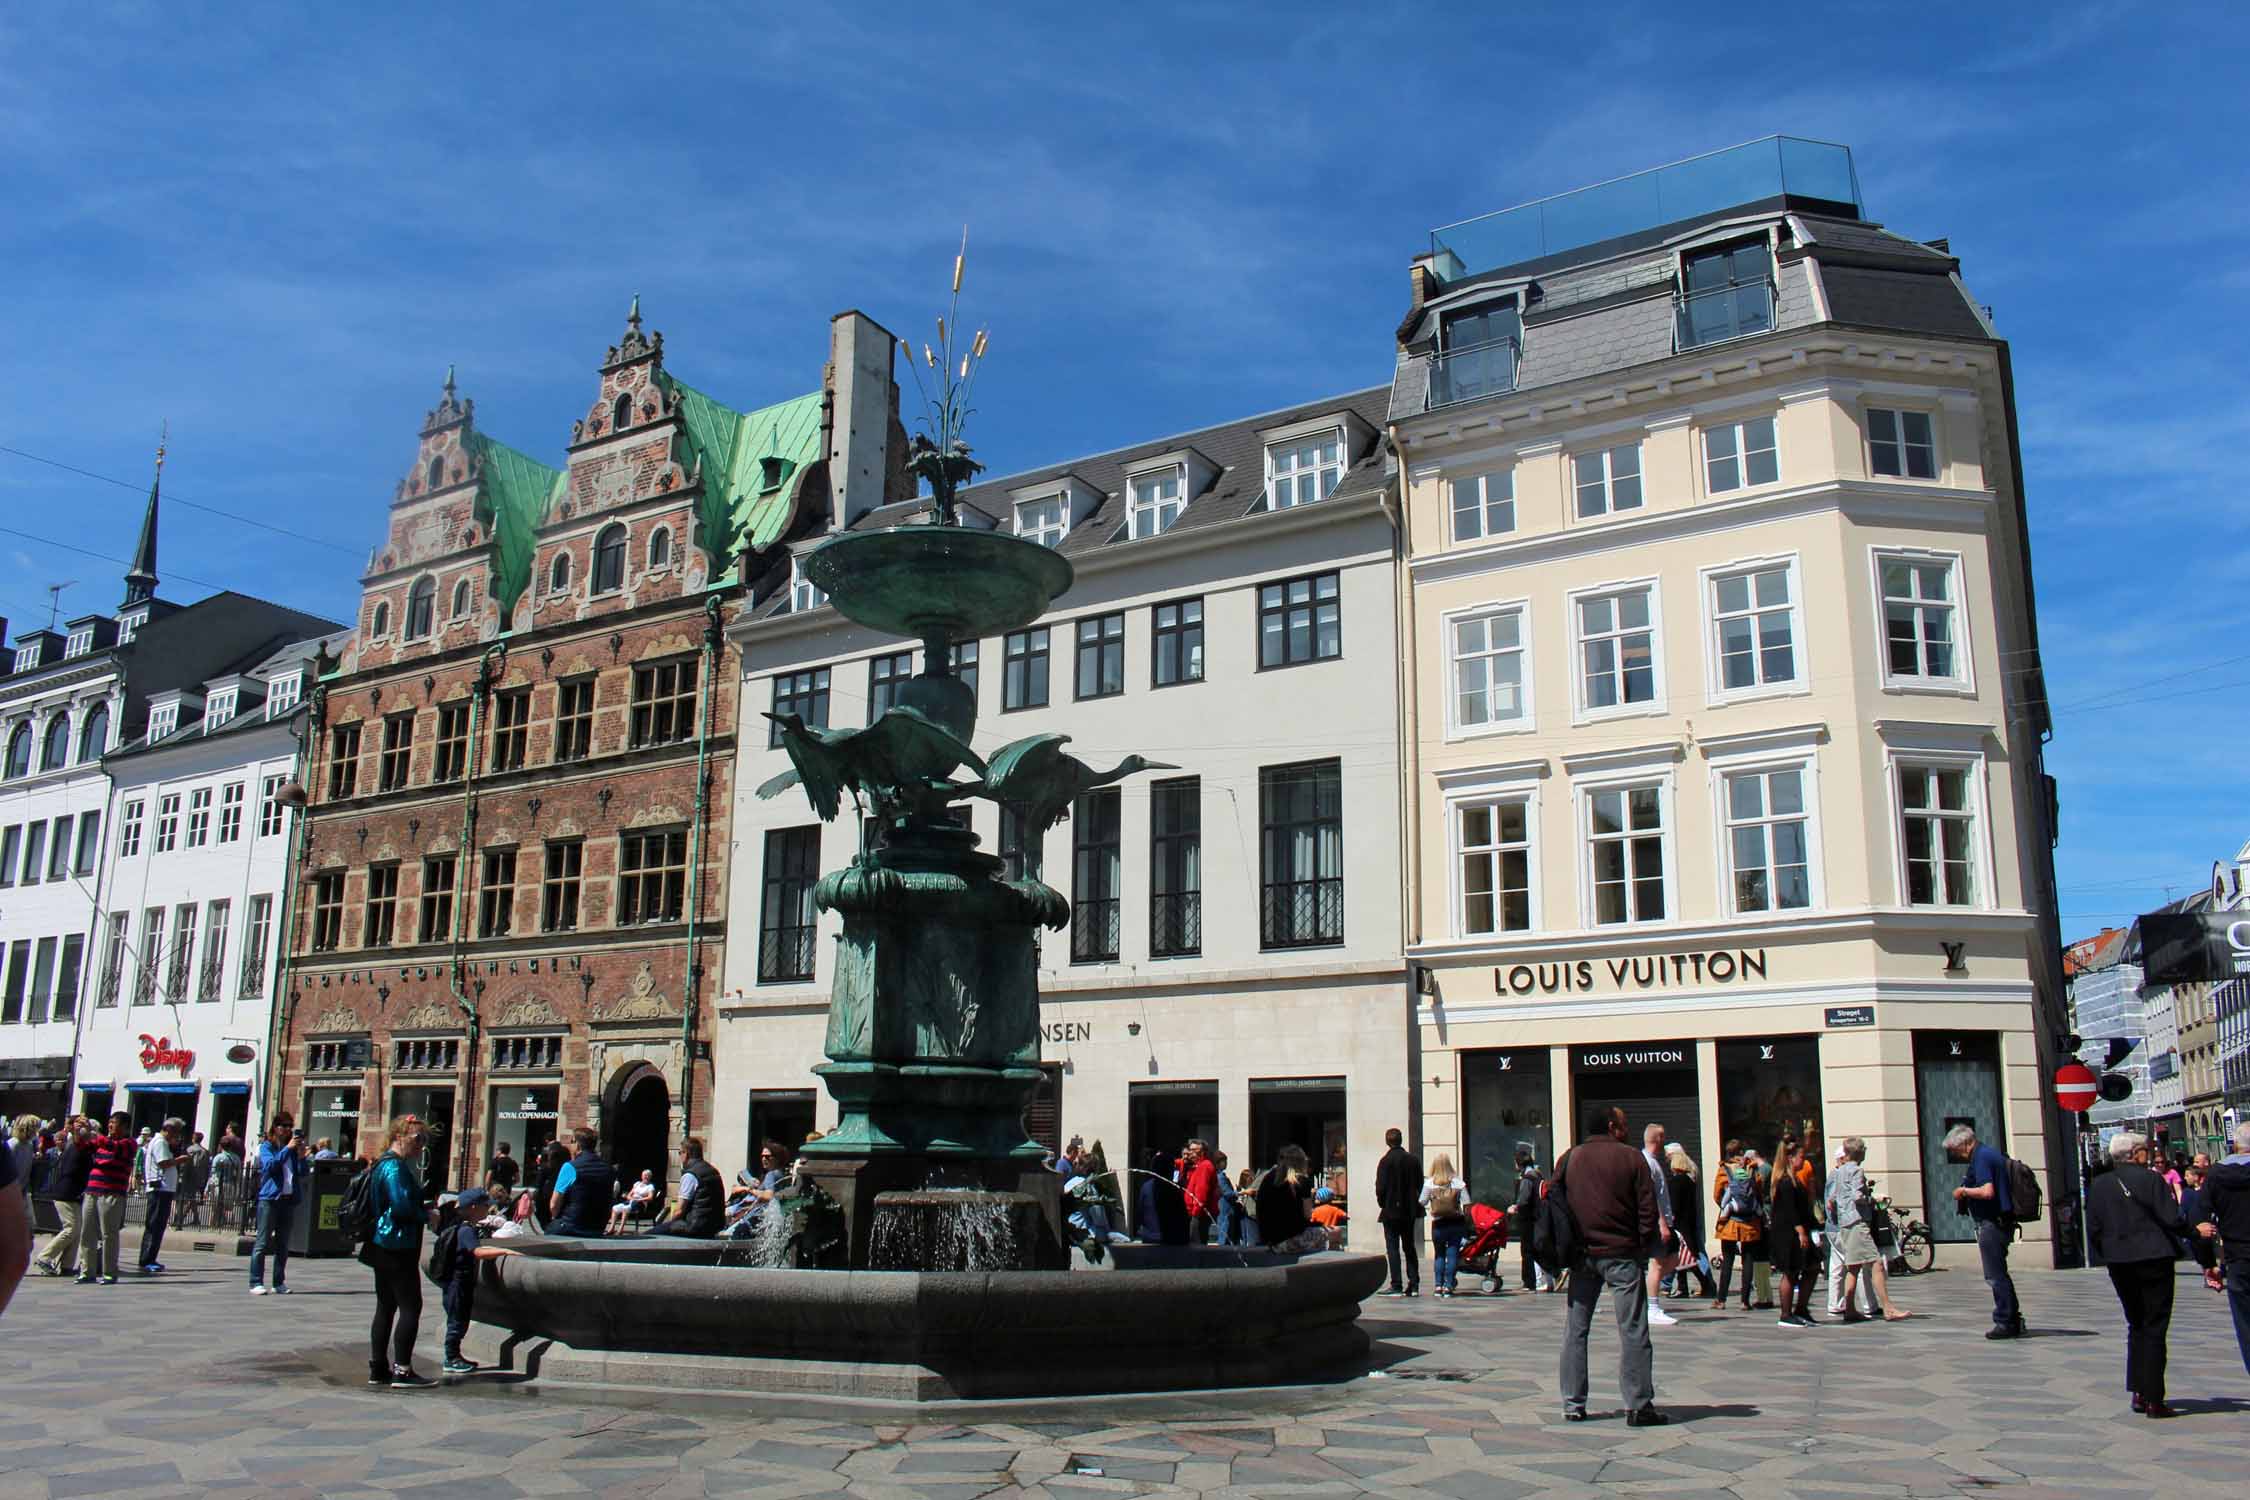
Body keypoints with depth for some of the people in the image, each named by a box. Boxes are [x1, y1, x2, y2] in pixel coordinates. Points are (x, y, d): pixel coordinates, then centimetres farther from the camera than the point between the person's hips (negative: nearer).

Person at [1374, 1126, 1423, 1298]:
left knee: (1392, 1248, -2)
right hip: (1410, 1211, 5)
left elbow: (1380, 1187, -14)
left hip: (1391, 1211, -5)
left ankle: (1396, 1286, -5)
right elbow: (1420, 1184, 9)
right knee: (1410, 1247, 12)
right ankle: (1414, 1285, 11)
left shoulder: (1386, 1161, -12)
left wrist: (1382, 1204, 2)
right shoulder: (1413, 1160, 4)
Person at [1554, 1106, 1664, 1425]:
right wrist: (1648, 1247, 4)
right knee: (1632, 1330, 1)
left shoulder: (1568, 1159, 7)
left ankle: (1572, 1404, 9)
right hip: (1622, 1255, -4)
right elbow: (1647, 1210, -5)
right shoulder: (1631, 1158, -4)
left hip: (1581, 1254, 4)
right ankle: (1638, 1406, 1)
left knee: (1575, 1330, 9)